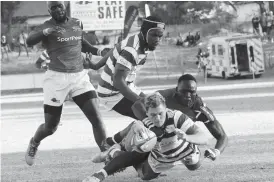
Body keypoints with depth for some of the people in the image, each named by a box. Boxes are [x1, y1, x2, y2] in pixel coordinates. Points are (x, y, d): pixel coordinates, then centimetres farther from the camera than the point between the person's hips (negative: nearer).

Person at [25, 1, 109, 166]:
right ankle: (34, 144, 38)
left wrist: (97, 51, 12)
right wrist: (46, 32, -44)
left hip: (80, 76, 4)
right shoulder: (47, 27, -6)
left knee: (96, 118, -9)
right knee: (50, 127, 6)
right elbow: (30, 41, -25)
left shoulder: (77, 24, 11)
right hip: (57, 78, -4)